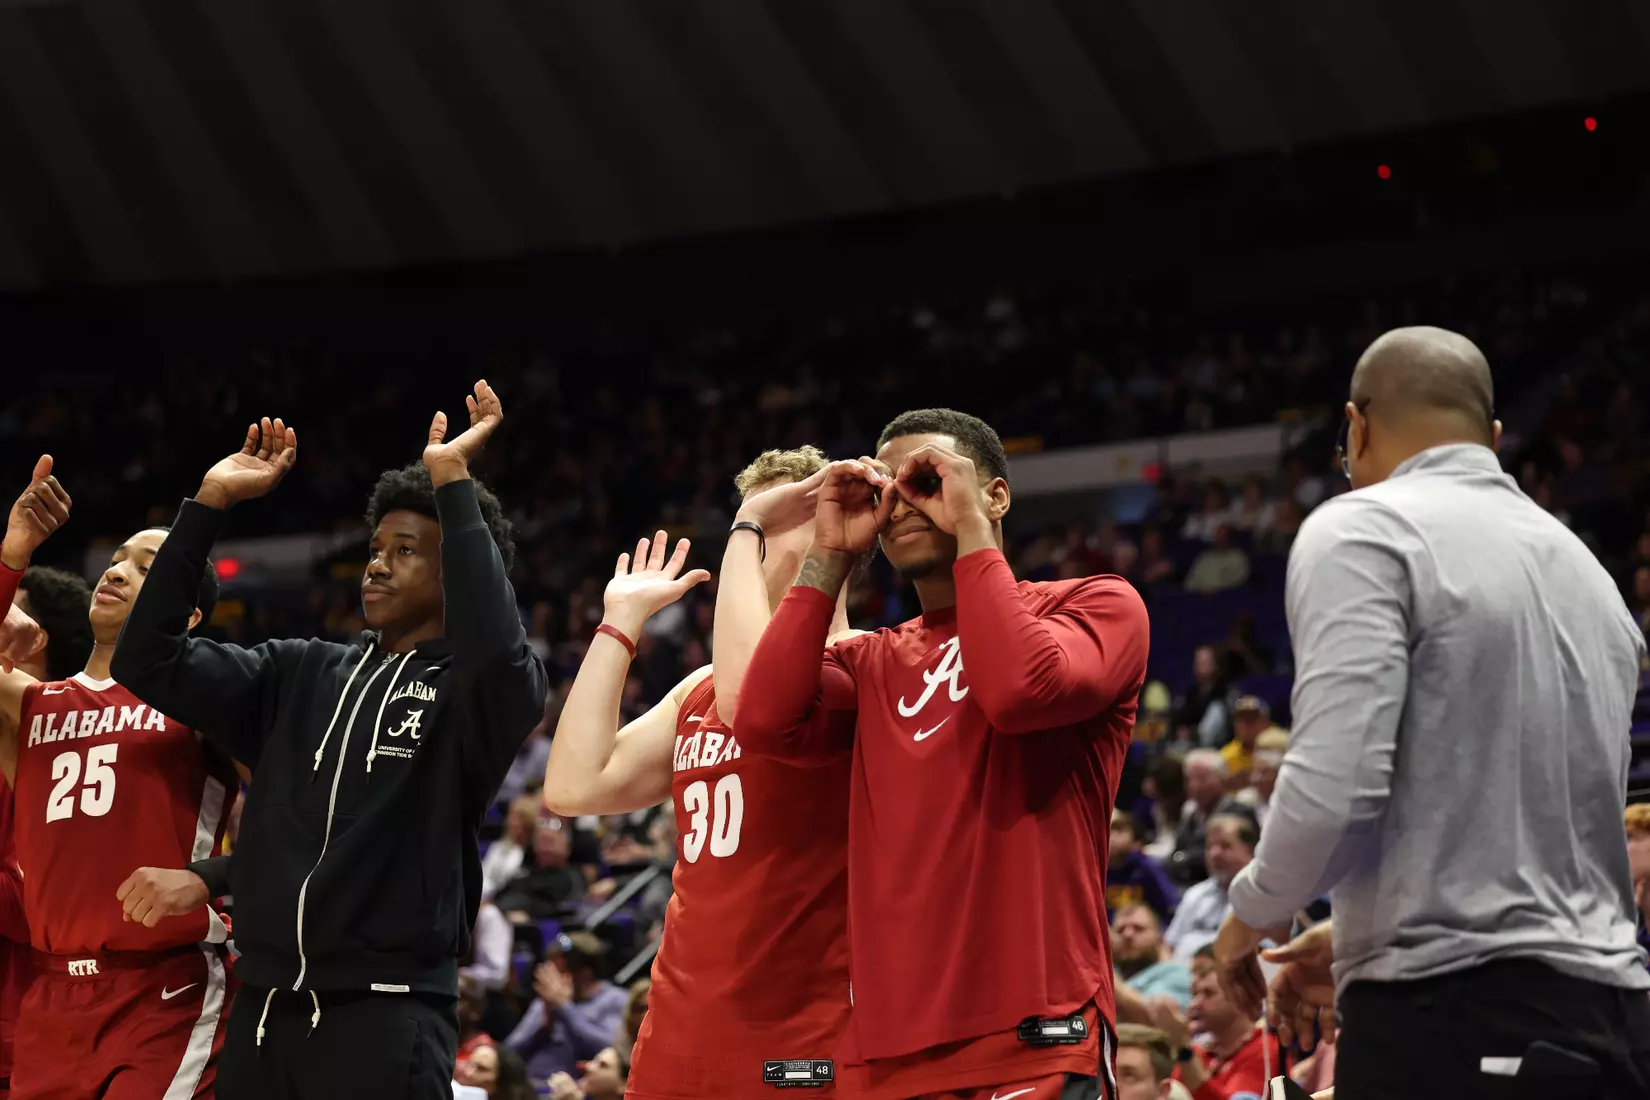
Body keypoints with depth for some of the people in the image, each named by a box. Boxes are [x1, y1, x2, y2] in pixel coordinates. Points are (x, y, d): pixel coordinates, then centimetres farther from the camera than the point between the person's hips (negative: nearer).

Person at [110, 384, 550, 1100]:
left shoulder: (470, 691, -1)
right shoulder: (301, 676, 15)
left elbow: (496, 650, -25)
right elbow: (151, 660, 11)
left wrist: (453, 482, -19)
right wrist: (209, 504, 5)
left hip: (384, 1020, -5)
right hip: (264, 1012, 5)